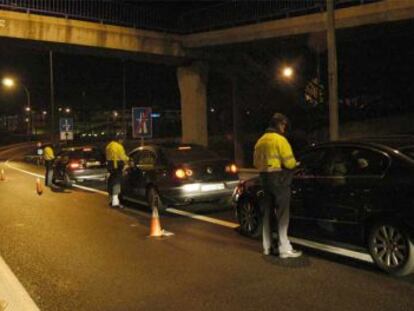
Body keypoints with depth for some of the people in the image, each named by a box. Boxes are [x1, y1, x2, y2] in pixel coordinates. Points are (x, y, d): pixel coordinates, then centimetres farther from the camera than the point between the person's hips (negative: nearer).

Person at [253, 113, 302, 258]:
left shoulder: (261, 141, 14)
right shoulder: (280, 139, -11)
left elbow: (256, 162, 19)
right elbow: (289, 162, -15)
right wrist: (294, 163, 6)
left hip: (265, 179, 8)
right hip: (279, 179, -8)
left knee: (267, 213, 13)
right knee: (282, 214, -4)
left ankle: (267, 247, 19)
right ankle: (284, 249, -4)